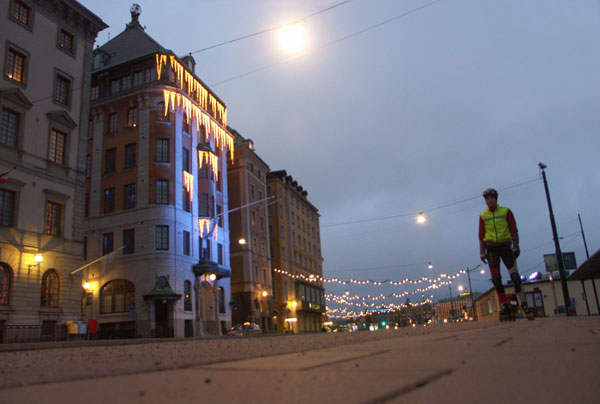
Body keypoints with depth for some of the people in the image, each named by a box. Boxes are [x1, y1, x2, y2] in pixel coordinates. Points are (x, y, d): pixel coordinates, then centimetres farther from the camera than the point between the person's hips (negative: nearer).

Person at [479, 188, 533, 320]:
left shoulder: (506, 211, 4)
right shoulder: (483, 215, 8)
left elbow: (513, 230, 2)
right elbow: (481, 235, 9)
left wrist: (516, 246, -8)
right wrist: (482, 252, 2)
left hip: (505, 246, -1)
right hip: (491, 248, 2)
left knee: (515, 275, -9)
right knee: (496, 278, -4)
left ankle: (523, 305, -6)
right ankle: (504, 306, 4)